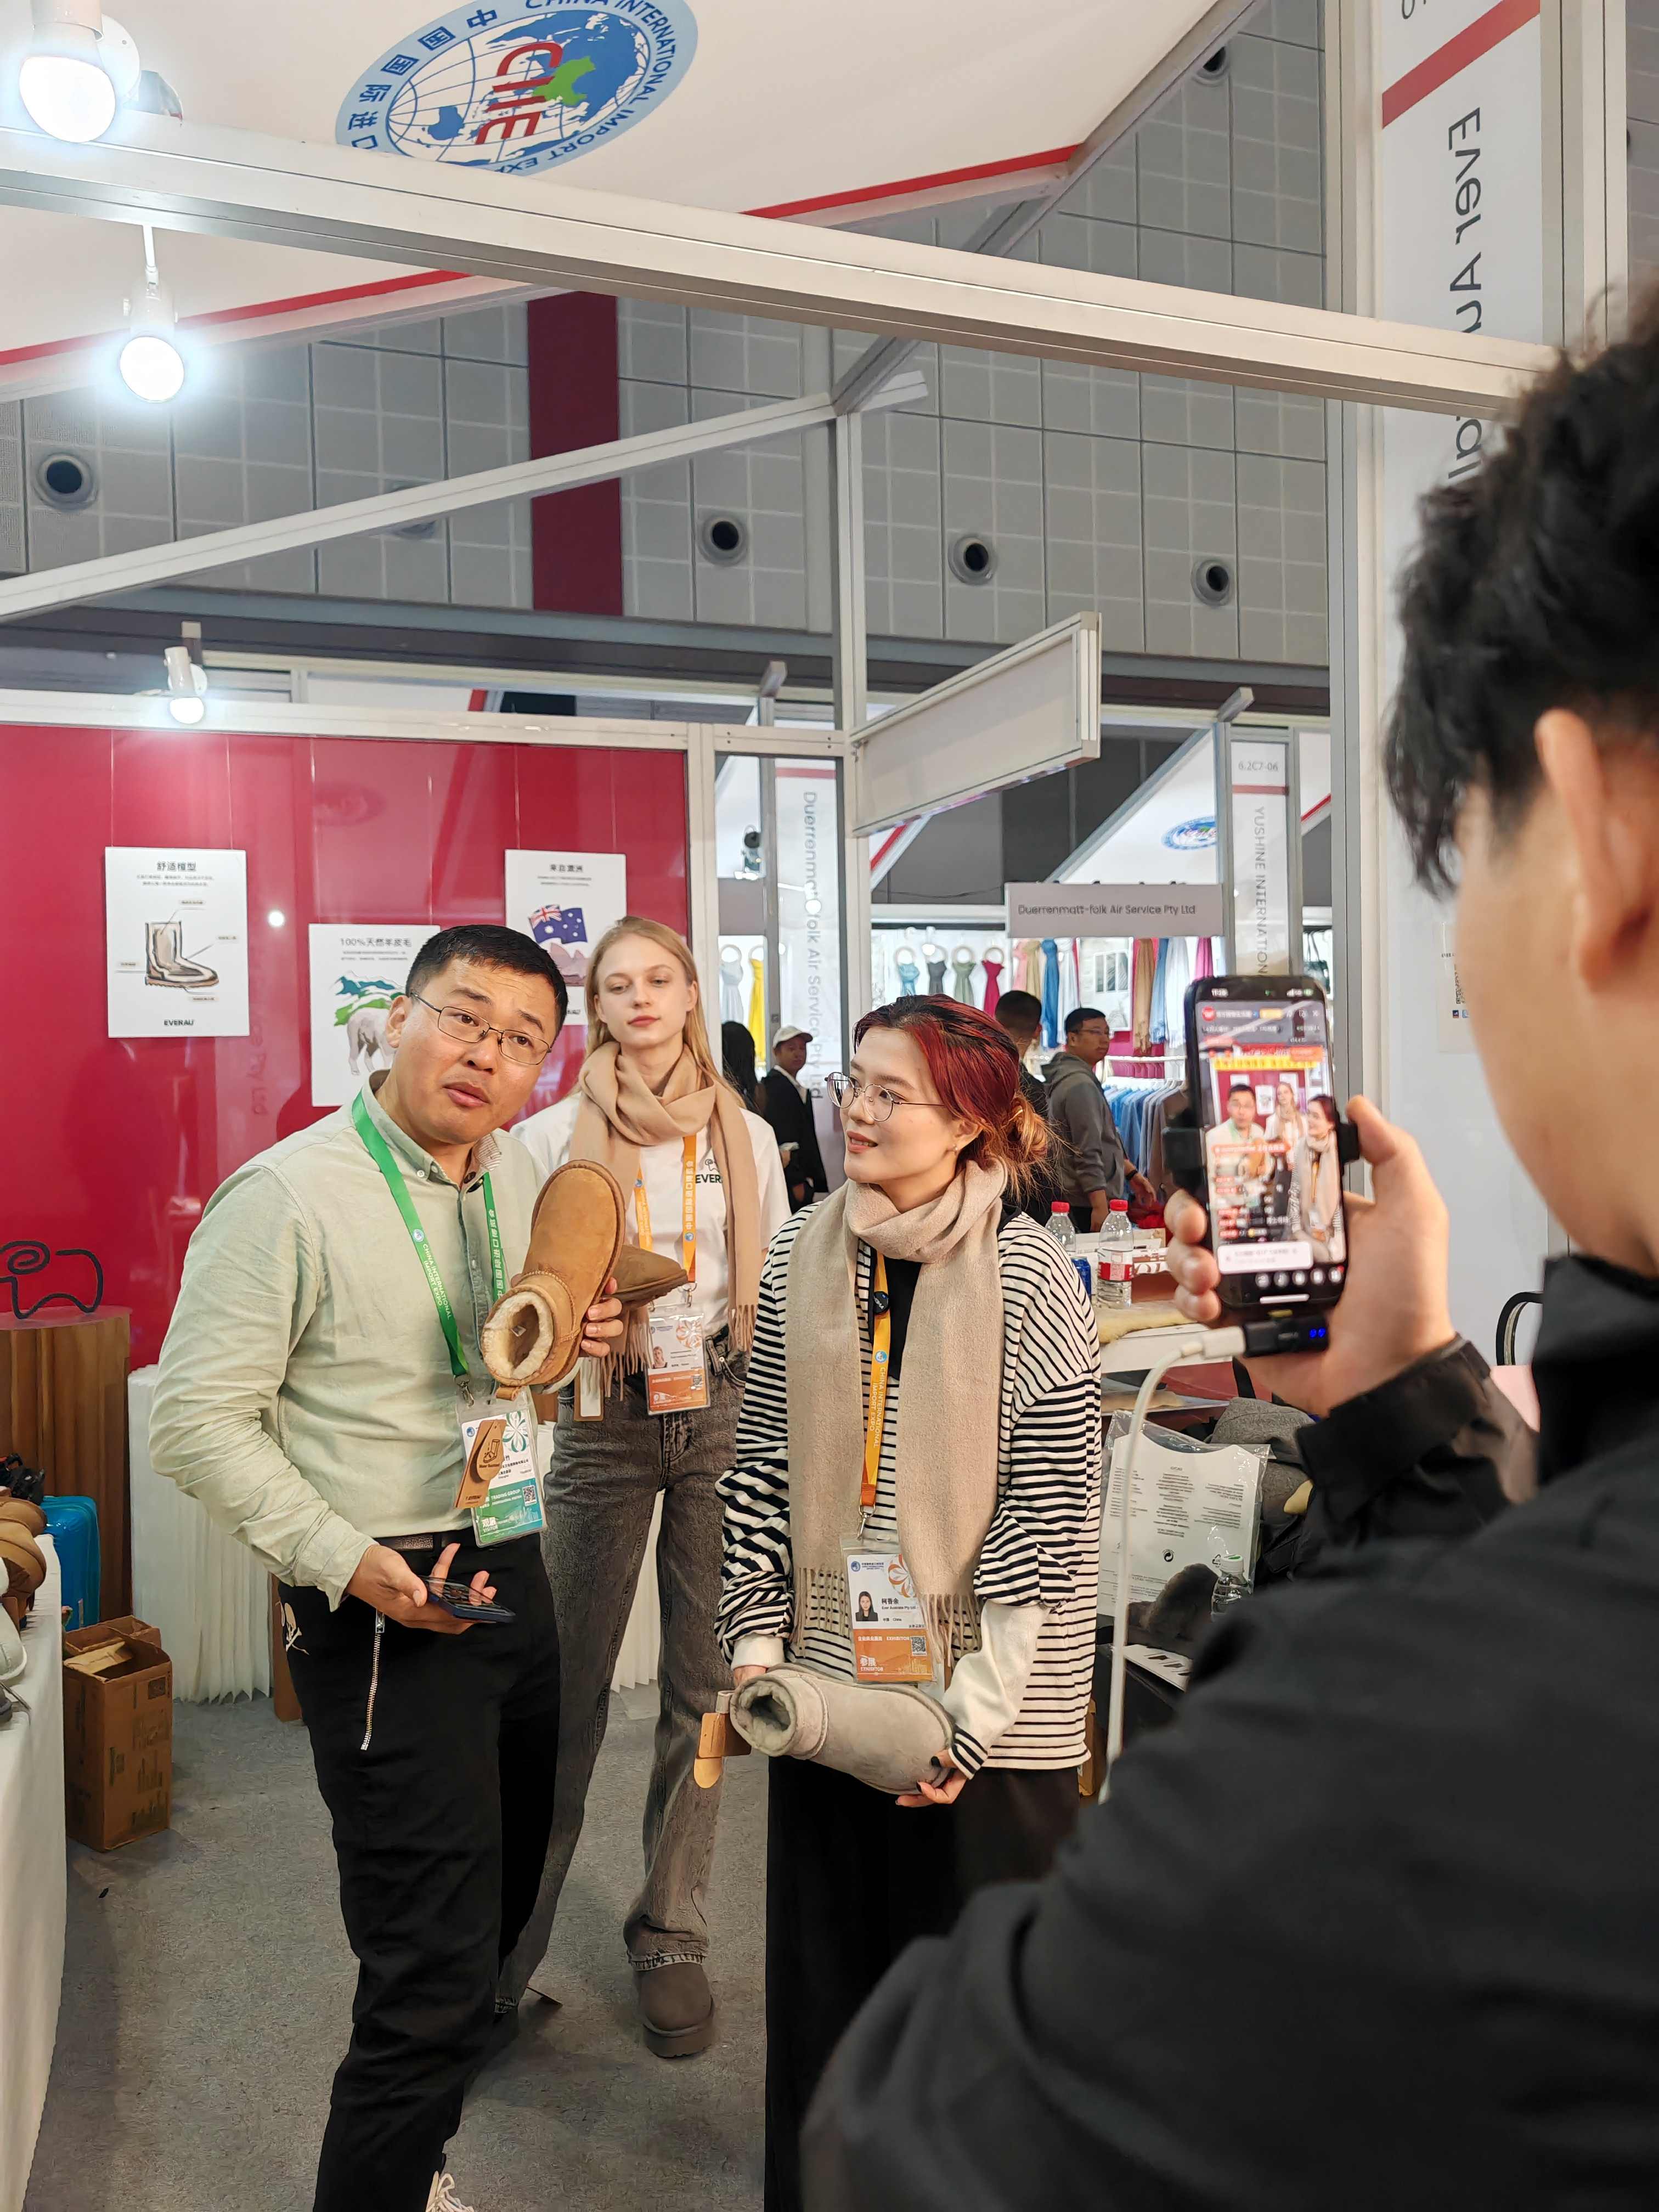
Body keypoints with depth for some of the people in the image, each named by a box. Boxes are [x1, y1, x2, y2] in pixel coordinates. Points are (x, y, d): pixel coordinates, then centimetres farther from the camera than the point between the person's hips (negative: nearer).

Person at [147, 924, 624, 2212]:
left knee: (502, 1892, 23)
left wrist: (571, 1335, -3)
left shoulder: (519, 1176, 5)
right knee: (436, 1975, -3)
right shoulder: (289, 1197, -17)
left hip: (512, 1574, 8)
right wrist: (349, 1564, -23)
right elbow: (198, 1423, -16)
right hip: (385, 1615, -8)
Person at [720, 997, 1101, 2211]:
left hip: (986, 1708, -4)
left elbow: (1051, 1513, -12)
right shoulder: (802, 1259, 1)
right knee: (824, 1979, 18)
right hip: (829, 1685, 4)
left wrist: (972, 1709, -14)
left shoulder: (1029, 1274, -13)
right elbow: (766, 1464, 7)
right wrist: (755, 1641, 1)